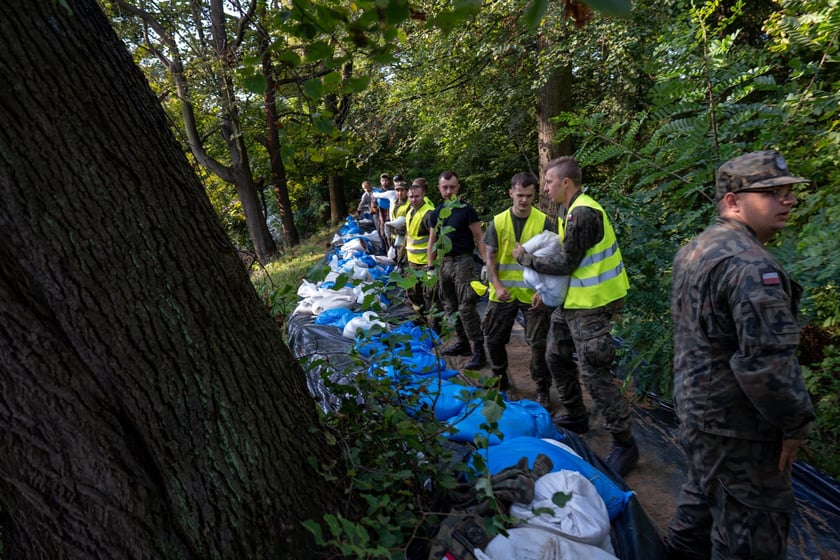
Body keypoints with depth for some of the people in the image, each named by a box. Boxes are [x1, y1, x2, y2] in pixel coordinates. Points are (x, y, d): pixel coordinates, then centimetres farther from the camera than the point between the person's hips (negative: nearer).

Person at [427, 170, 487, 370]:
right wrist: (430, 267, 11)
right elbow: (432, 242, 16)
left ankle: (478, 350, -7)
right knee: (450, 307, 12)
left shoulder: (466, 211, -6)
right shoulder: (435, 213, 11)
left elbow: (479, 238, -7)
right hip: (444, 262, 6)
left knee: (466, 308, -11)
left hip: (463, 262, -6)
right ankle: (462, 343, 24)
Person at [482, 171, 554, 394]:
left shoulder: (544, 222, -5)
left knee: (538, 343, 3)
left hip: (533, 294, -2)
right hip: (503, 292, 2)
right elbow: (490, 257, 2)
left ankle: (543, 389, 20)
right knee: (493, 338, 11)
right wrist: (497, 286, -11)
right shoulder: (498, 221, -1)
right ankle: (500, 378, 35)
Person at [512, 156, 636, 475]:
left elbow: (567, 263, -20)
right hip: (572, 300, 11)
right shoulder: (573, 211, 12)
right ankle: (576, 417, 36)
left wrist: (526, 259, -9)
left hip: (591, 305, -11)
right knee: (556, 357, 19)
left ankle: (624, 443, 6)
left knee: (594, 372, -7)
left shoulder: (583, 213, -20)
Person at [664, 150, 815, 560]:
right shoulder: (749, 265, -25)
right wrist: (795, 423, -14)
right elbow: (768, 361, -29)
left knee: (705, 489, 29)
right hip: (735, 426, -10)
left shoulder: (695, 249, 8)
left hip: (695, 404, 10)